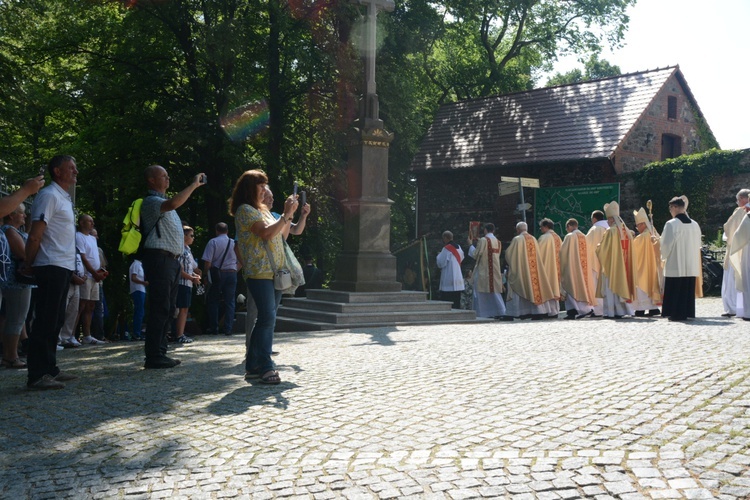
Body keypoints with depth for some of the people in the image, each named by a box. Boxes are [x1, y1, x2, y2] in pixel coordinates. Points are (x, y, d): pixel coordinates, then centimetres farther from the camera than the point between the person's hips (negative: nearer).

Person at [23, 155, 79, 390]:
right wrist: (28, 265, -8)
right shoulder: (49, 195, -10)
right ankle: (36, 376, -7)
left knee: (55, 320, 12)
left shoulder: (64, 198, 19)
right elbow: (35, 236, -15)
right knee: (46, 321, -9)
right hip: (51, 266, -9)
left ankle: (49, 369, 20)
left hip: (63, 267, 9)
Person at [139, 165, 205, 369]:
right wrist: (194, 184, -21)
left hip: (171, 260, 10)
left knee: (168, 309, 10)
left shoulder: (163, 202, 23)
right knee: (160, 309, -11)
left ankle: (160, 353, 14)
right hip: (159, 259, -10)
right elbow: (173, 203, -29)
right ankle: (153, 357, -10)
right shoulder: (151, 201, -9)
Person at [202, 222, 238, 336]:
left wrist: (205, 274, 3)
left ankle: (214, 328, 9)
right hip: (232, 273, 2)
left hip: (217, 274, -2)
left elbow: (207, 262, -11)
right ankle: (228, 329, 3)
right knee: (229, 302, 7)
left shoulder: (213, 242, -5)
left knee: (213, 301, 10)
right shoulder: (234, 243, 4)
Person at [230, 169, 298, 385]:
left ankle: (253, 366, 13)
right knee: (267, 318, -15)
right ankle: (265, 367, -12)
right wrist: (286, 214, -11)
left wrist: (289, 214, 13)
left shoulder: (262, 209, 22)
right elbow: (267, 233, -17)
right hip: (259, 272, -9)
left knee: (266, 319, 8)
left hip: (274, 271, 9)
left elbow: (280, 235, 23)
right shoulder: (244, 210, -6)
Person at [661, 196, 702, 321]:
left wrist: (664, 256, 8)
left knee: (675, 291, 2)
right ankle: (687, 312, 15)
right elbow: (698, 245, 11)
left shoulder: (671, 224, -13)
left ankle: (677, 314, 2)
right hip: (691, 266, 6)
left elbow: (666, 244, -10)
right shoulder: (695, 224, 6)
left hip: (675, 265, -5)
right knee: (688, 290, 11)